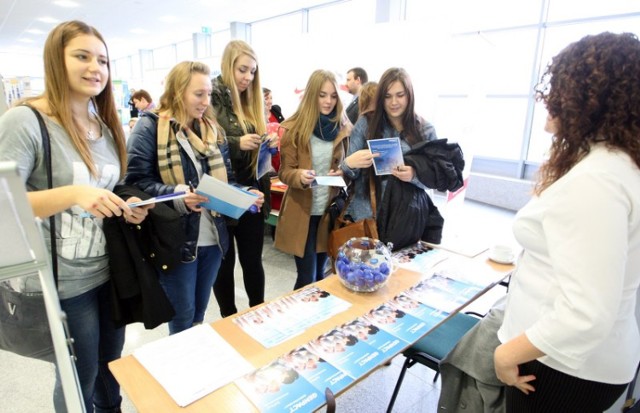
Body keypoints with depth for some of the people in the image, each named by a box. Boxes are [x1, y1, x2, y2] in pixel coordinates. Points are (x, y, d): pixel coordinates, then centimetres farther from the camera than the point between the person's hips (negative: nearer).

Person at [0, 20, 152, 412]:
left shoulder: (107, 126, 7)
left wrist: (127, 208, -5)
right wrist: (72, 193, -32)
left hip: (110, 270, 6)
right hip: (64, 281, -6)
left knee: (111, 366, 23)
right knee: (80, 379, 14)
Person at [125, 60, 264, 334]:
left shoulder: (212, 128, 10)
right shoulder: (150, 127, -8)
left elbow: (225, 178, 12)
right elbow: (136, 181, -13)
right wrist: (178, 196, -28)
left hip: (213, 237, 6)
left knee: (200, 312, 21)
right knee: (183, 318, 9)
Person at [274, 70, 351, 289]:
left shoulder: (342, 128, 2)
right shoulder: (294, 128, -8)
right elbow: (285, 171, -6)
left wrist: (343, 173, -11)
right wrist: (300, 176, -28)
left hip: (330, 210, 4)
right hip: (302, 212, -3)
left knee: (320, 273, 17)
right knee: (306, 278, 1)